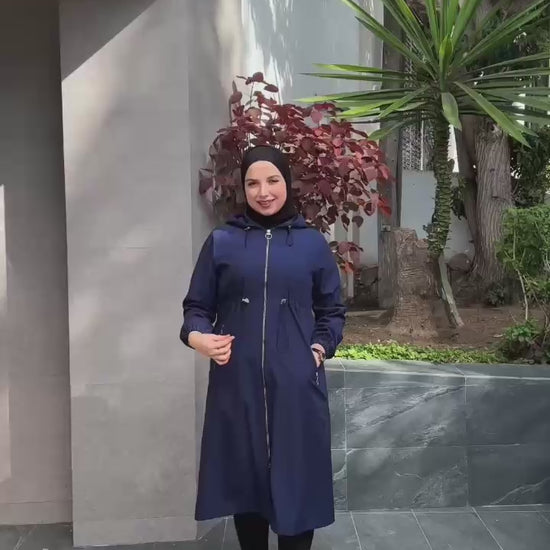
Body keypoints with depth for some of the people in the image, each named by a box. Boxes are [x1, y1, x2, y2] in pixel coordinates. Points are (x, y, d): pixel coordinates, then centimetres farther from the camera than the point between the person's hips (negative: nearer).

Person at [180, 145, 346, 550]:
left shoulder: (312, 243, 6)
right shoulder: (221, 242, 5)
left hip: (296, 384, 0)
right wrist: (197, 336, -14)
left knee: (296, 482, 6)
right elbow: (196, 307, 5)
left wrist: (320, 348, -4)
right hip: (237, 384, 0)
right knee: (245, 482, 10)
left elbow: (332, 312, 12)